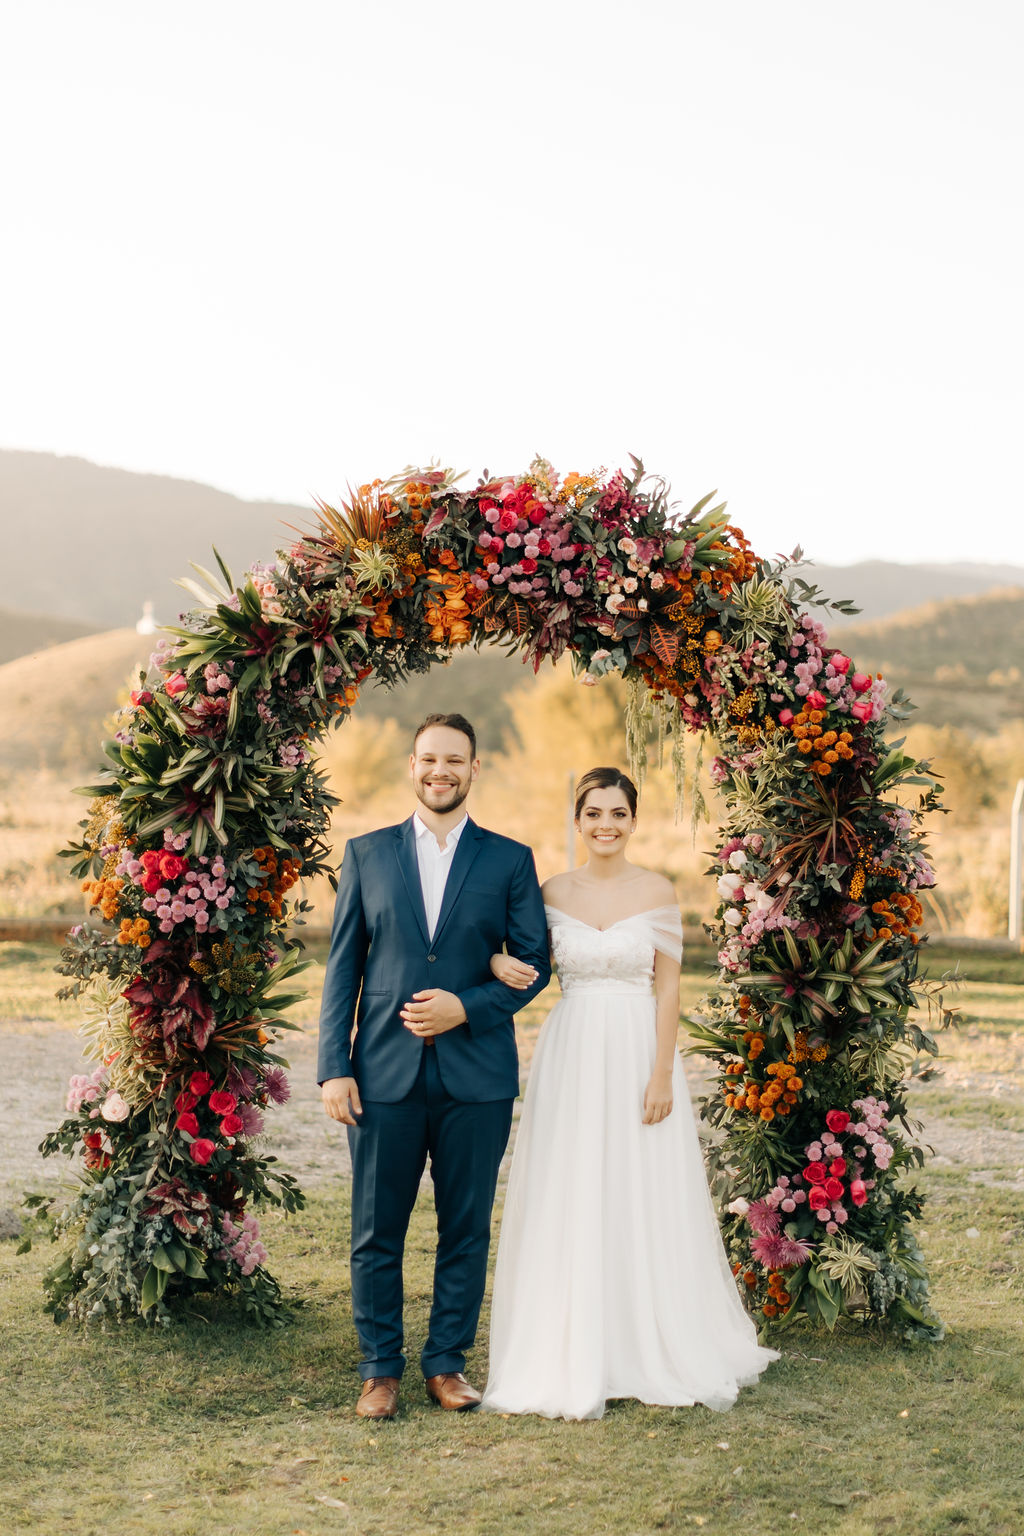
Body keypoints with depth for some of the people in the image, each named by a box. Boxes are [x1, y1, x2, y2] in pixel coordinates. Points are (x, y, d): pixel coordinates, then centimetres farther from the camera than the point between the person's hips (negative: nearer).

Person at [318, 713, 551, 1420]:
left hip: (476, 1075, 0)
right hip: (386, 1073, 0)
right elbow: (344, 965, 6)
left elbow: (535, 964, 5)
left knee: (466, 1229, 8)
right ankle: (381, 1368, 18)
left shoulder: (510, 860, 6)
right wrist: (334, 1067, -1)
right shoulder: (367, 853, 8)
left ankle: (447, 1363, 22)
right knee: (377, 1231, 4)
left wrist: (467, 1008, -11)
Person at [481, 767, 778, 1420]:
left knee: (644, 1201, 3)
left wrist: (662, 1075, -10)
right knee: (569, 1205, 3)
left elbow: (668, 988, -3)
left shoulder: (657, 891, -1)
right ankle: (576, 1358, 13)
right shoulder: (554, 892, 5)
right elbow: (524, 962, 12)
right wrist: (498, 961, -12)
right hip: (571, 1054, 2)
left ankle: (652, 1351, 17)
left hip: (639, 1053, -2)